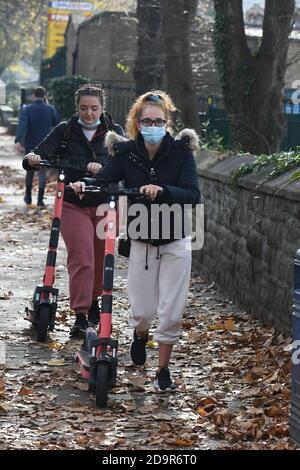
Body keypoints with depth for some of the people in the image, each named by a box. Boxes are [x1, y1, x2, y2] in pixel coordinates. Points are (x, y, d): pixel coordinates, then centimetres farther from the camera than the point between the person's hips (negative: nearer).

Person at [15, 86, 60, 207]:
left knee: (30, 171, 17)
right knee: (42, 172, 3)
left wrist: (18, 141, -32)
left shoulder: (27, 109, -8)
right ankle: (40, 200, -3)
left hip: (30, 146, 0)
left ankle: (28, 197, 25)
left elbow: (22, 125, -21)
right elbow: (57, 123, 14)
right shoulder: (50, 109, -3)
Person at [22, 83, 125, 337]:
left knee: (101, 258, 11)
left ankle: (94, 300, 35)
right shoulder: (65, 131, 4)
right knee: (81, 258, -12)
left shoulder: (114, 132, 3)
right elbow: (41, 152, -6)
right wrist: (32, 159, -30)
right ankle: (80, 314, -10)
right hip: (74, 205, -1)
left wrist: (102, 168, -32)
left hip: (105, 204, 1)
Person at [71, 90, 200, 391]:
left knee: (171, 312, -2)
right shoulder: (126, 152, -5)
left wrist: (161, 190, -38)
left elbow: (192, 195, -21)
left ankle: (163, 370, 17)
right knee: (142, 310, 3)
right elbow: (104, 182, -15)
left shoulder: (180, 151, -10)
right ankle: (140, 335, 41)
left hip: (176, 242, -1)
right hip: (141, 240, 1)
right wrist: (84, 186, -37)